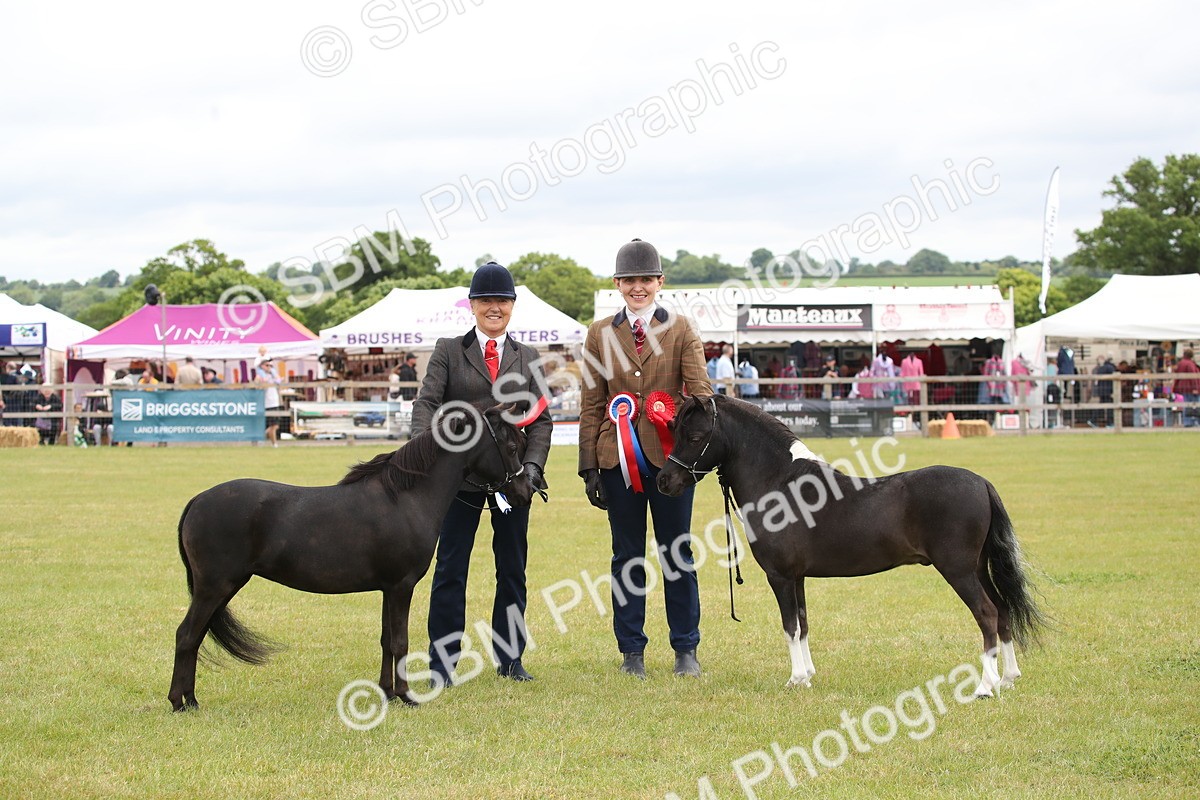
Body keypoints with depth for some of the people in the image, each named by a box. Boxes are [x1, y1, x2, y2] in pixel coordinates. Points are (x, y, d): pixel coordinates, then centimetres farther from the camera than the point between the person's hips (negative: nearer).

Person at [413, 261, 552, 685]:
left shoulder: (527, 358, 10)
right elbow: (426, 403, -5)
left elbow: (541, 418, 7)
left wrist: (533, 464, -9)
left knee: (513, 570, 8)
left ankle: (509, 658, 19)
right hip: (459, 473, -2)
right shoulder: (448, 350, 4)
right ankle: (442, 662, 7)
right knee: (450, 570, 1)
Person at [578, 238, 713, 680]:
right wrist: (588, 466, 1)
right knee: (627, 556, 6)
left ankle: (686, 649, 14)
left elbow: (700, 391, -6)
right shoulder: (600, 334, 7)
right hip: (618, 457, 1)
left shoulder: (681, 330, 3)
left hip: (670, 455, -1)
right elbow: (591, 405, 7)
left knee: (677, 554, 4)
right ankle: (631, 651, 14)